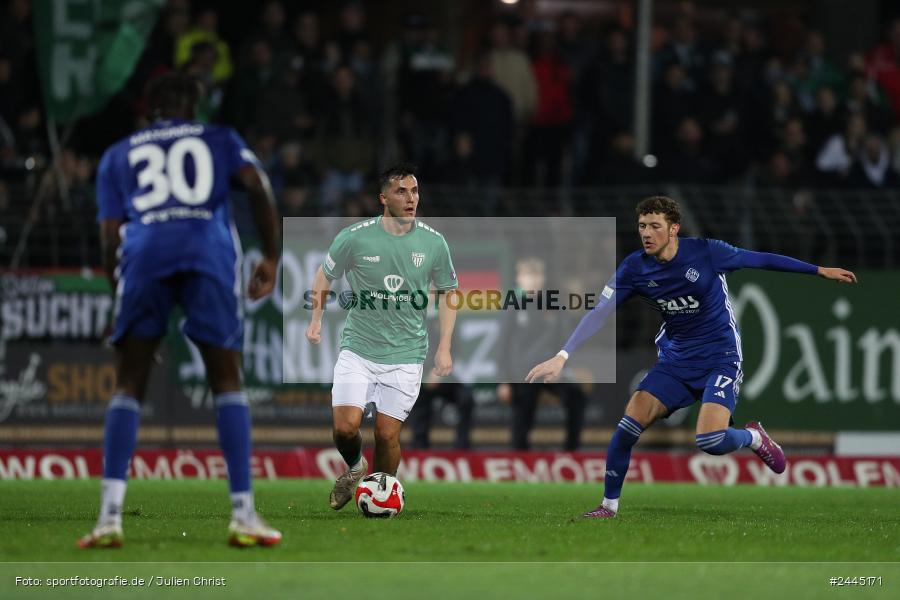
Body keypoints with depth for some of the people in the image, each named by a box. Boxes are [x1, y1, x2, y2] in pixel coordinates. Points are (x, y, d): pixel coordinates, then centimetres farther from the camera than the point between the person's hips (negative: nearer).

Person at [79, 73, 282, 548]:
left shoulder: (119, 155, 29)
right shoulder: (220, 140, 27)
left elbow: (109, 237, 18)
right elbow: (256, 185, 7)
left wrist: (121, 296, 27)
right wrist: (271, 257, 11)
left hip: (143, 252, 1)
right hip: (209, 248, -1)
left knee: (128, 385, 9)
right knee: (227, 382, 9)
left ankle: (110, 516, -4)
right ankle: (243, 515, 1)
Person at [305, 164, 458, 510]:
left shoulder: (433, 243, -2)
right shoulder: (354, 238, -7)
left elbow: (446, 292, 11)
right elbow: (325, 274, 11)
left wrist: (444, 348, 4)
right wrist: (316, 320, 2)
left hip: (405, 355, 1)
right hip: (358, 349, -1)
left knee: (388, 434, -3)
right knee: (345, 426, -13)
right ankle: (355, 468, 21)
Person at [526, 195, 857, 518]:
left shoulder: (705, 252, -18)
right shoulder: (634, 268, -9)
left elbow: (761, 259, -7)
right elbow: (599, 313, -13)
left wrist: (820, 270, -1)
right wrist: (562, 357, -24)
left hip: (720, 356, -4)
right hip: (676, 361, 4)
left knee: (710, 442, -24)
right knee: (628, 425, -12)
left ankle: (754, 438, 12)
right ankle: (609, 505, 6)